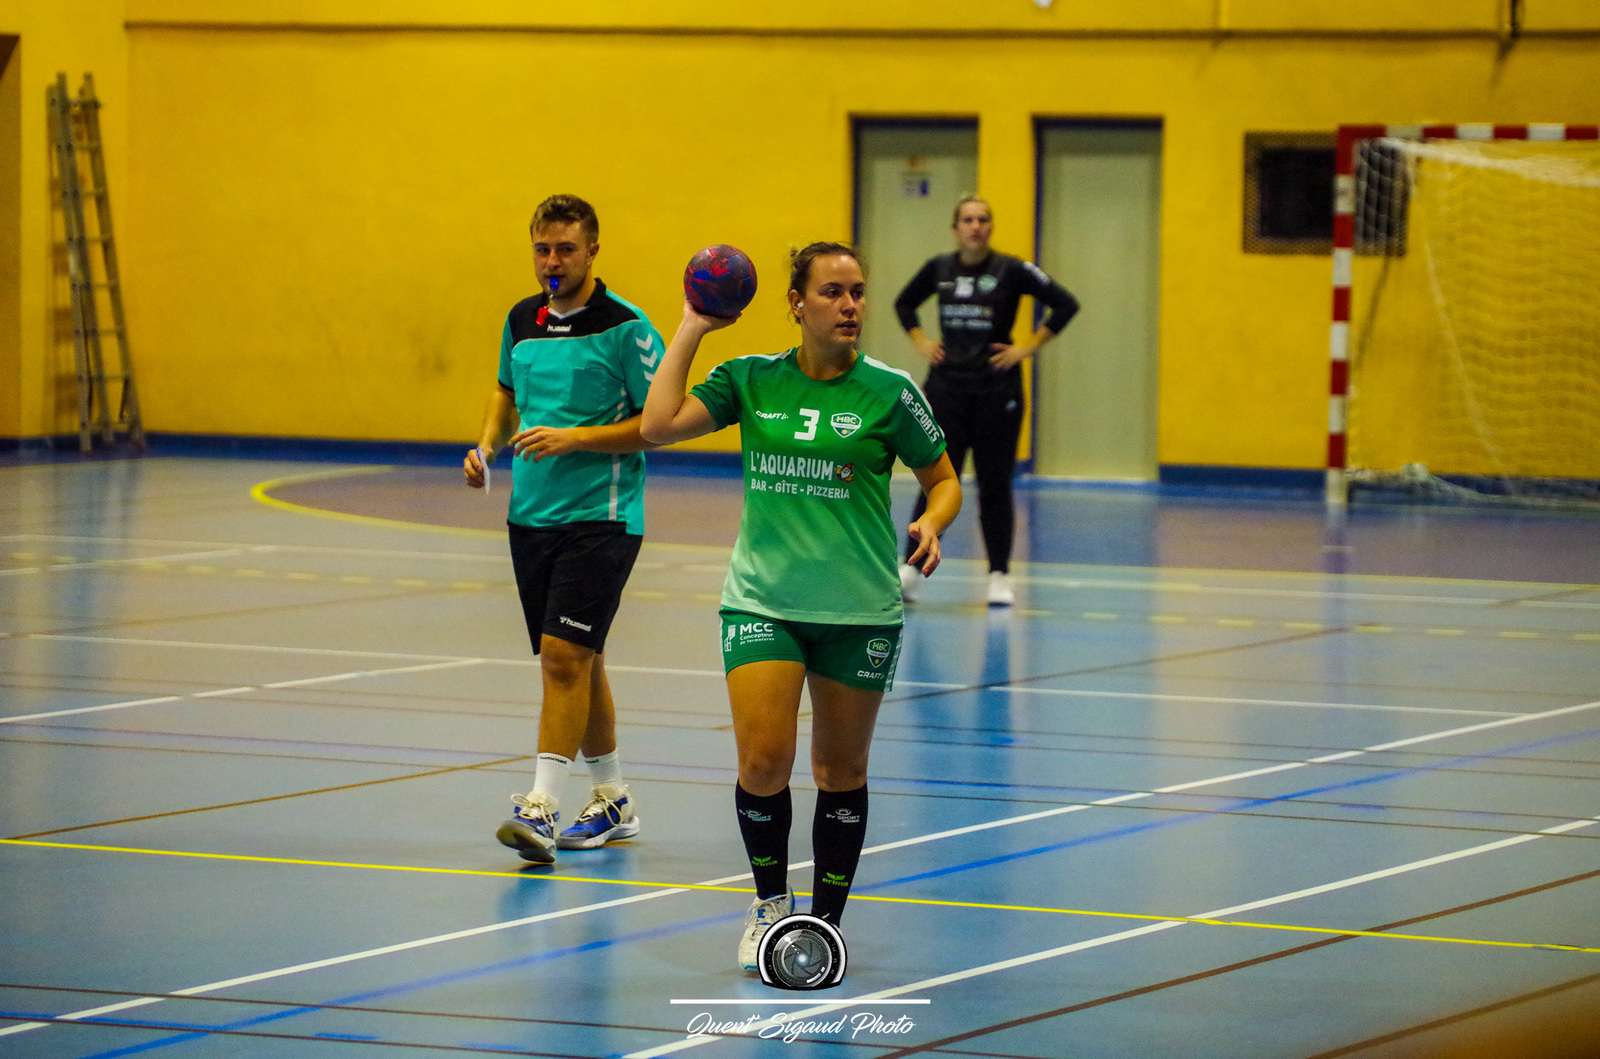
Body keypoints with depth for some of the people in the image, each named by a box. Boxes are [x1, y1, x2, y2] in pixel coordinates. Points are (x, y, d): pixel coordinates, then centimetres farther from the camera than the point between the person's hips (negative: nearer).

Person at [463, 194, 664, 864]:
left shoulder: (625, 328, -11)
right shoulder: (522, 321, 9)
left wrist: (573, 438, -19)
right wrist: (488, 445, 8)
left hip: (601, 515, -7)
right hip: (531, 511, 7)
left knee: (565, 656, -15)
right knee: (573, 663, 13)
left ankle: (542, 809, -19)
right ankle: (612, 802, 25)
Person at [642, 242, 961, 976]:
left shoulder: (888, 392, -3)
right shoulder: (751, 381, 1)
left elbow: (943, 480, 5)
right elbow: (659, 425, -8)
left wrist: (931, 522, -16)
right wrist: (690, 331, -3)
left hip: (859, 612, 0)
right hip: (762, 603, 0)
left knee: (840, 770, 8)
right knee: (763, 762, -12)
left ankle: (825, 926, 23)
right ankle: (770, 902, 13)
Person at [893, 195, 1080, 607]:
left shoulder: (1011, 270, -6)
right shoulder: (939, 268, 4)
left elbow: (1066, 305, -4)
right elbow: (904, 304, 22)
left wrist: (1028, 348, -7)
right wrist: (921, 342, 8)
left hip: (997, 392, -2)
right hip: (946, 387, 2)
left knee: (995, 484, 4)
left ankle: (1000, 574, 13)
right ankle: (911, 566, -2)